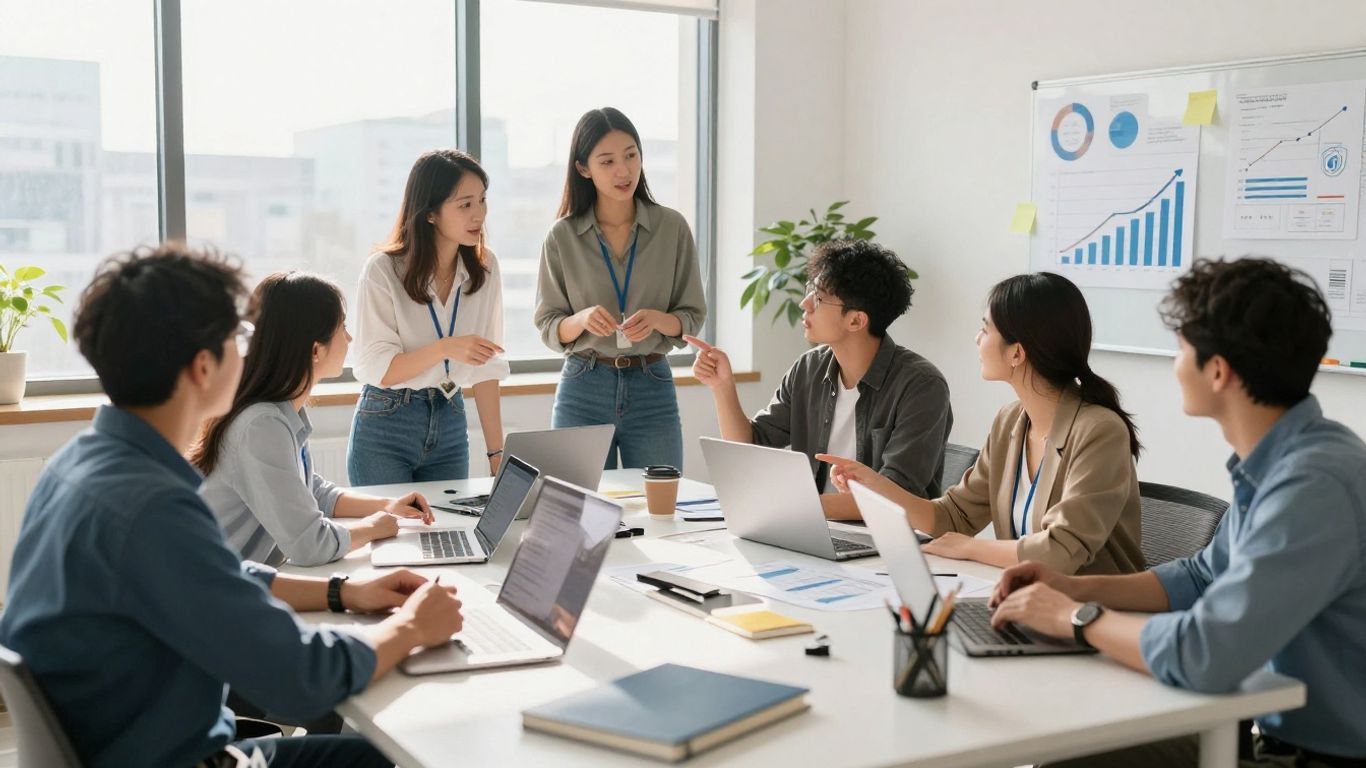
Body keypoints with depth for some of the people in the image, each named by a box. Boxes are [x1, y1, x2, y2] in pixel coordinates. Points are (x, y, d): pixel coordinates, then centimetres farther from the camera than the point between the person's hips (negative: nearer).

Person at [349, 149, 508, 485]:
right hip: (385, 426, -4)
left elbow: (486, 367, 1)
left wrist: (497, 451, -2)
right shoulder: (383, 271, -13)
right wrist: (445, 348, -29)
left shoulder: (484, 267, -1)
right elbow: (374, 369, -15)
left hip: (451, 425, 4)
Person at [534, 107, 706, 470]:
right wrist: (582, 319, -19)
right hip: (582, 389, 0)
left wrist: (657, 319, -18)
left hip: (653, 388, 0)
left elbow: (692, 318, 3)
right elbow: (548, 328, 2)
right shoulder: (562, 237, -1)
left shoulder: (672, 228, -1)